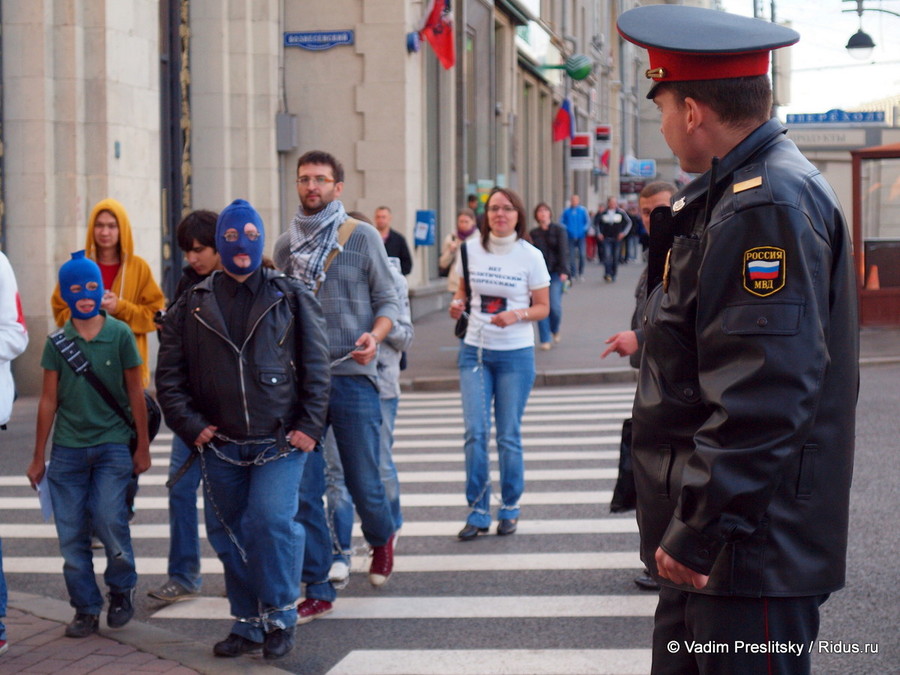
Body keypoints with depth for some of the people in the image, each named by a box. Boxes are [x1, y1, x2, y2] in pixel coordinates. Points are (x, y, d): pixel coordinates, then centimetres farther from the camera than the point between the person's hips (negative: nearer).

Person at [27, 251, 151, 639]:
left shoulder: (120, 334, -1)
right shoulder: (57, 341, 4)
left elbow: (135, 393, 5)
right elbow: (49, 400, 8)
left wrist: (143, 446, 4)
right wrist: (38, 457, 10)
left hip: (112, 444, -2)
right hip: (67, 448, 3)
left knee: (109, 519, -16)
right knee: (71, 532, 2)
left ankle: (122, 588, 9)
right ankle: (85, 608, 15)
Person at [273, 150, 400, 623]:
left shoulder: (363, 237, 0)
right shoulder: (286, 245, 10)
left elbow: (388, 299, 1)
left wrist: (374, 336, -17)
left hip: (352, 376, -3)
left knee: (364, 482, 3)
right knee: (302, 490, -1)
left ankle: (382, 539, 37)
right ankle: (317, 589, 9)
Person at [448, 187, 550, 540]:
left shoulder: (531, 256, -2)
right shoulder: (471, 250, 3)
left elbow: (543, 307, 1)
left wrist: (517, 315, -18)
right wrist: (458, 303, -6)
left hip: (516, 353, -2)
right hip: (475, 349, 2)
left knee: (509, 435, 3)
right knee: (475, 432, -4)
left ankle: (510, 508, 19)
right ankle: (478, 512, 5)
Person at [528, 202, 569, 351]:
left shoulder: (558, 230, 3)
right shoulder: (533, 233, 8)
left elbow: (563, 251, -5)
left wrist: (564, 271, -15)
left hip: (555, 273, -2)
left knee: (555, 306, -9)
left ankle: (555, 330, 22)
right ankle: (545, 340, 4)